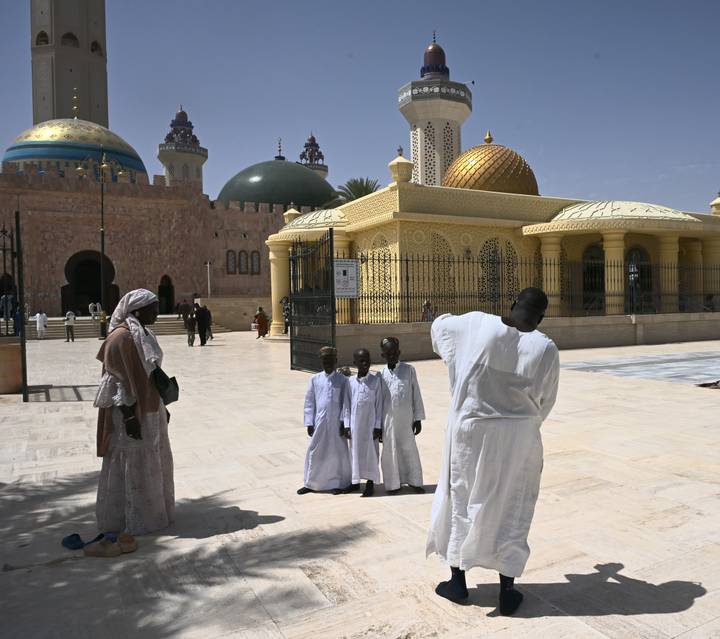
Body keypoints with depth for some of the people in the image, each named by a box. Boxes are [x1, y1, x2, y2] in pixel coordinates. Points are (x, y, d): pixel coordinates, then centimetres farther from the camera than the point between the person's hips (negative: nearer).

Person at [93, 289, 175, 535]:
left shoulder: (142, 333, 11)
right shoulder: (122, 337, -18)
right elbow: (122, 380, -21)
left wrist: (161, 408, 19)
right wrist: (130, 417, -22)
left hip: (149, 408, 10)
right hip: (130, 412, -10)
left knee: (153, 462, 18)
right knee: (131, 465, 3)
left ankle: (151, 511, 33)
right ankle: (130, 520, 17)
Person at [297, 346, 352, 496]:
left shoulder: (343, 380, -2)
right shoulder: (315, 379, 3)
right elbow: (309, 402, 5)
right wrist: (309, 423, 1)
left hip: (337, 423, -1)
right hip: (319, 423, 2)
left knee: (338, 452, 8)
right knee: (314, 452, 8)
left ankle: (338, 483, 23)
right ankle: (310, 483, 22)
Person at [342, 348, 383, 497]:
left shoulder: (375, 380, -5)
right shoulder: (350, 381, 1)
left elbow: (379, 404, -4)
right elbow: (346, 405, 4)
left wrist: (378, 426, -6)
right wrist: (346, 425, 1)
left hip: (370, 423, -2)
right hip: (354, 423, 2)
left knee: (370, 452, 5)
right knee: (355, 451, 11)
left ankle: (370, 482, 17)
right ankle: (355, 481, 25)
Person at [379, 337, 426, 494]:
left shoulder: (409, 370, -2)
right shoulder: (382, 374, 0)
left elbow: (416, 394, 1)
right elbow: (378, 399, 4)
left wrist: (418, 418, 0)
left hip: (406, 419, -1)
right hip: (388, 419, 1)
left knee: (410, 449, 9)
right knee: (390, 451, 8)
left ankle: (414, 481, 25)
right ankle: (393, 483, 22)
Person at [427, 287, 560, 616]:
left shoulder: (472, 325, -11)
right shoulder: (545, 349, -11)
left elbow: (440, 324, 11)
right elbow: (544, 403, 1)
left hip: (468, 429, 1)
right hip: (518, 437, 0)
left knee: (461, 499, 17)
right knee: (509, 509, 14)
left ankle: (457, 581, 30)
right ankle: (507, 592, 24)